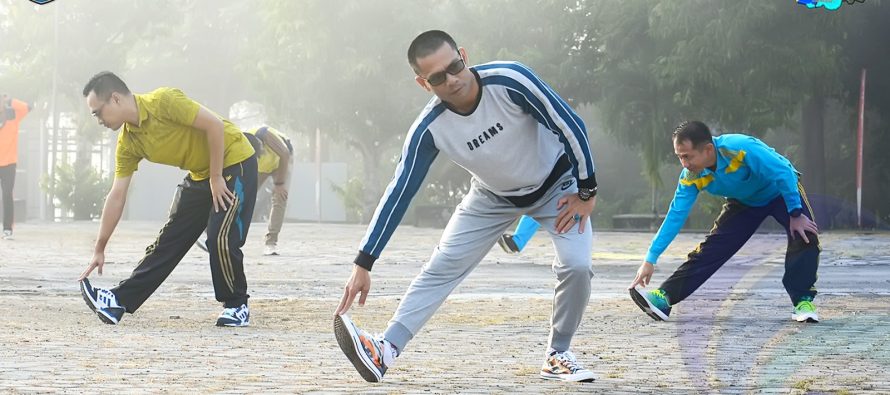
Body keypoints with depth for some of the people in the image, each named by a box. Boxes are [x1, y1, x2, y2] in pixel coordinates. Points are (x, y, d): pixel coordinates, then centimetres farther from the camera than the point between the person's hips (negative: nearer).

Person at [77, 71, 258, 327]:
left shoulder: (163, 101, -25)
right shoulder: (128, 143, -2)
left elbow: (215, 125, -25)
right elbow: (116, 197, 0)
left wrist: (216, 178, -20)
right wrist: (99, 250, 0)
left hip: (234, 163, -7)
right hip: (200, 175, 7)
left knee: (221, 239, -16)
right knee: (169, 239, 5)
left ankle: (237, 306, 3)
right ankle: (120, 301, 5)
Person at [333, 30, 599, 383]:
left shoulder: (510, 80, -35)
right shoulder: (428, 129, -26)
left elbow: (570, 125, -24)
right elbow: (399, 193, -21)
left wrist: (586, 192, -17)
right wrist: (363, 264, -25)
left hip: (556, 184, -2)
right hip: (494, 196, 2)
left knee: (576, 264, -20)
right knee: (442, 267, -10)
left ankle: (558, 355, 2)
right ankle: (385, 351, -13)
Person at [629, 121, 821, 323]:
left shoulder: (742, 149, -41)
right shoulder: (691, 176, -23)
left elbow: (784, 174, -33)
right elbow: (675, 216, -18)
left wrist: (796, 215, -29)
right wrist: (650, 259, -21)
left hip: (781, 192, -4)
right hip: (744, 201, 4)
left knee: (804, 235, -28)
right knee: (711, 249, -8)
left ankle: (803, 301, -18)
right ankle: (664, 297, -9)